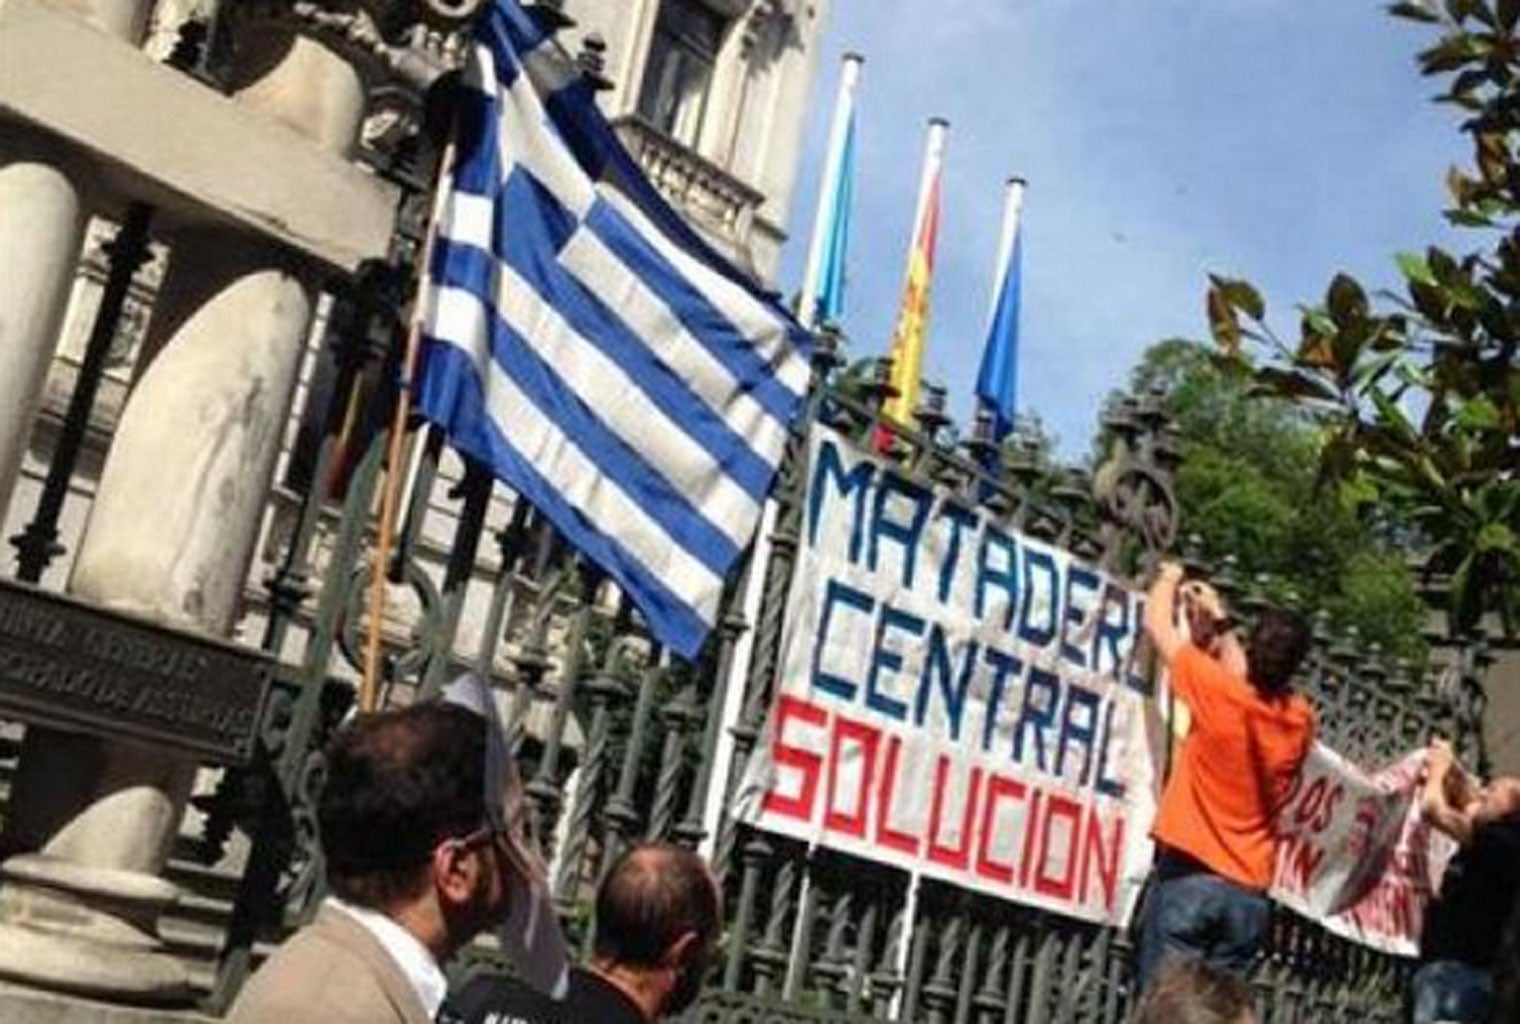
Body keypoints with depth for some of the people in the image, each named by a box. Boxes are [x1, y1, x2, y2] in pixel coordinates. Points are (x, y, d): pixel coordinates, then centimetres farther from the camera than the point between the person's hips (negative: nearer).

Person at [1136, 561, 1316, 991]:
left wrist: (1169, 576, 22)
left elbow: (1157, 623, 3)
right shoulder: (1300, 719, 3)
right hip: (1248, 894, 5)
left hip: (1189, 877, -5)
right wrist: (1219, 622, 34)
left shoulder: (1220, 692, -11)